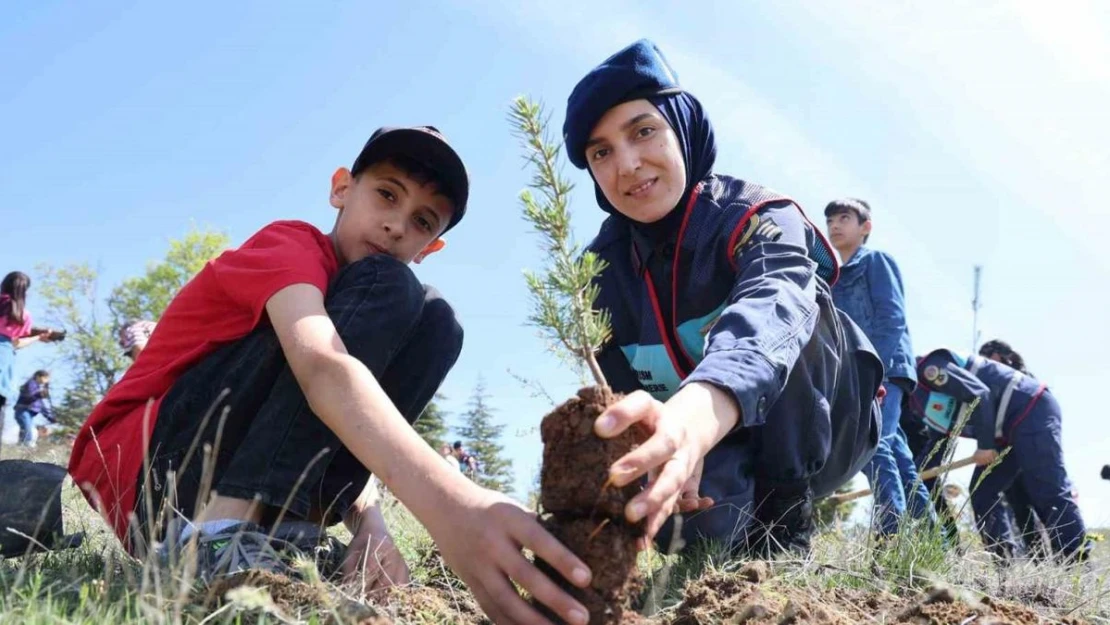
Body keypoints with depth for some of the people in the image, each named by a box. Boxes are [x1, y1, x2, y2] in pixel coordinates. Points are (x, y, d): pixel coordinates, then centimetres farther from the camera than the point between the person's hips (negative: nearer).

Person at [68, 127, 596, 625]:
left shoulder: (376, 308, 14)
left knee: (435, 324, -4)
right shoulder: (290, 244, -12)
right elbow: (322, 368, -34)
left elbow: (347, 432, 9)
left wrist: (370, 526, -15)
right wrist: (444, 498, -51)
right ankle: (219, 533, -29)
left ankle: (268, 536, -13)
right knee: (386, 290, -19)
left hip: (254, 501, 7)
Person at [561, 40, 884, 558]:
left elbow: (770, 311, -48)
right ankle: (743, 537, 5)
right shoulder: (605, 266, -6)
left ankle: (785, 525, -24)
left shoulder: (759, 219, -24)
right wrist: (669, 444, -40)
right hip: (721, 456, 3)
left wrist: (698, 413, -71)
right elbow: (614, 388, -15)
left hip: (820, 430, -3)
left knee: (793, 314, -32)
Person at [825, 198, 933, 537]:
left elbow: (892, 318, -9)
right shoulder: (835, 278, 26)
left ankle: (894, 537, -26)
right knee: (893, 451, 6)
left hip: (885, 369, -8)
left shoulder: (876, 260, 5)